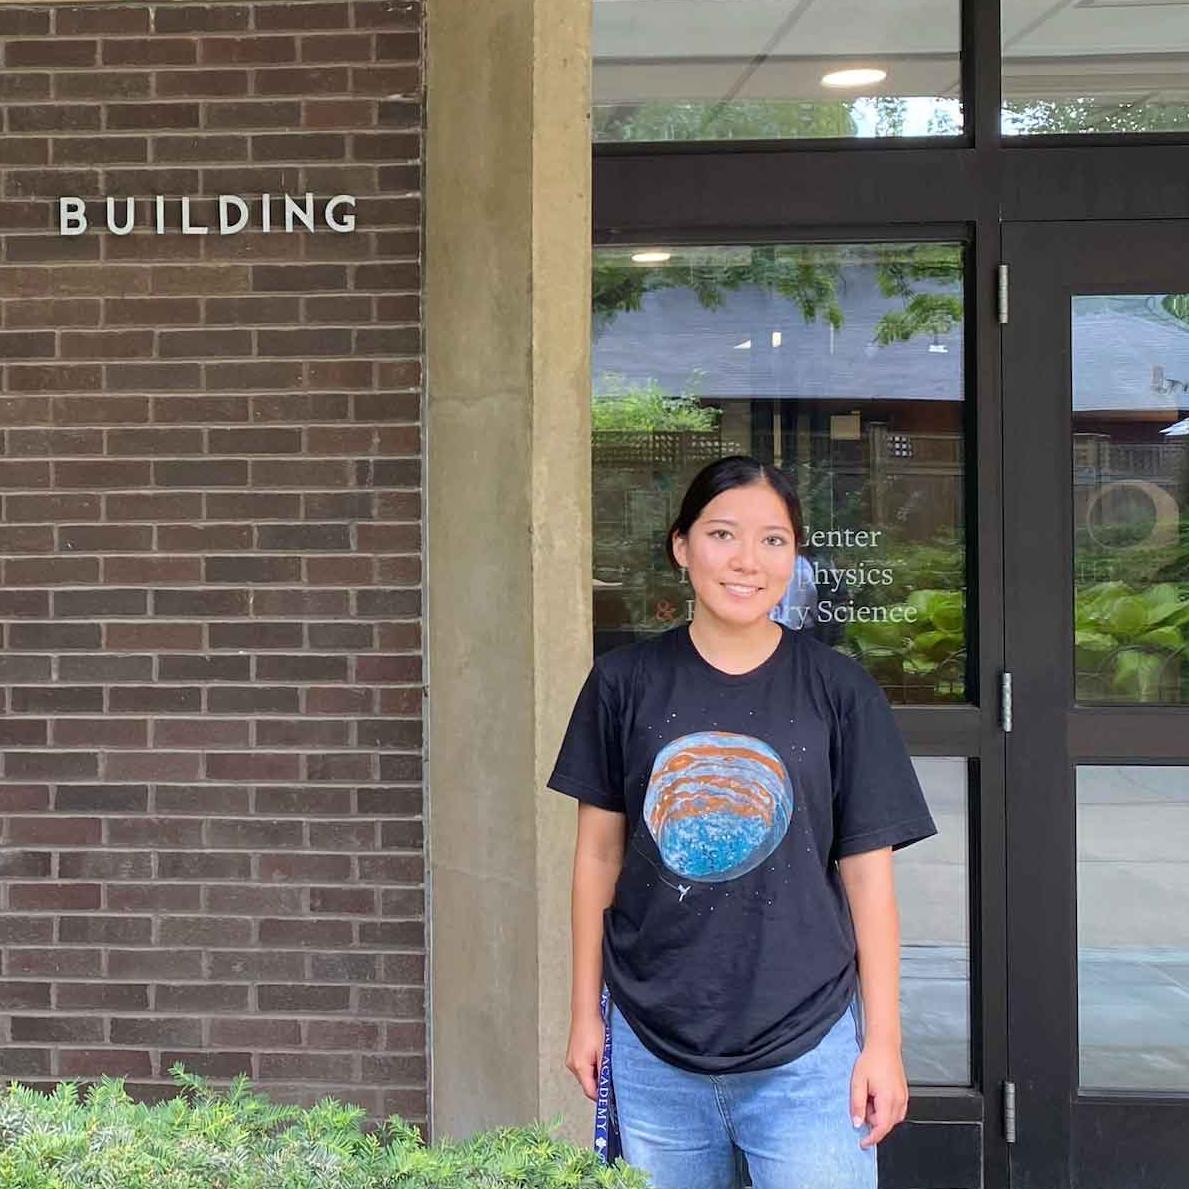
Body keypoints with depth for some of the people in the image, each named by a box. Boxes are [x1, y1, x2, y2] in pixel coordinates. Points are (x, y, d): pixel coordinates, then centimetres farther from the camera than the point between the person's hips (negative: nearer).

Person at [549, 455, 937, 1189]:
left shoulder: (840, 692, -2)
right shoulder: (627, 683, 0)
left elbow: (868, 873, 0)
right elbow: (600, 854, 6)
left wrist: (883, 1041, -2)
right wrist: (585, 1012, 7)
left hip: (806, 1052, -1)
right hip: (652, 1054, 1)